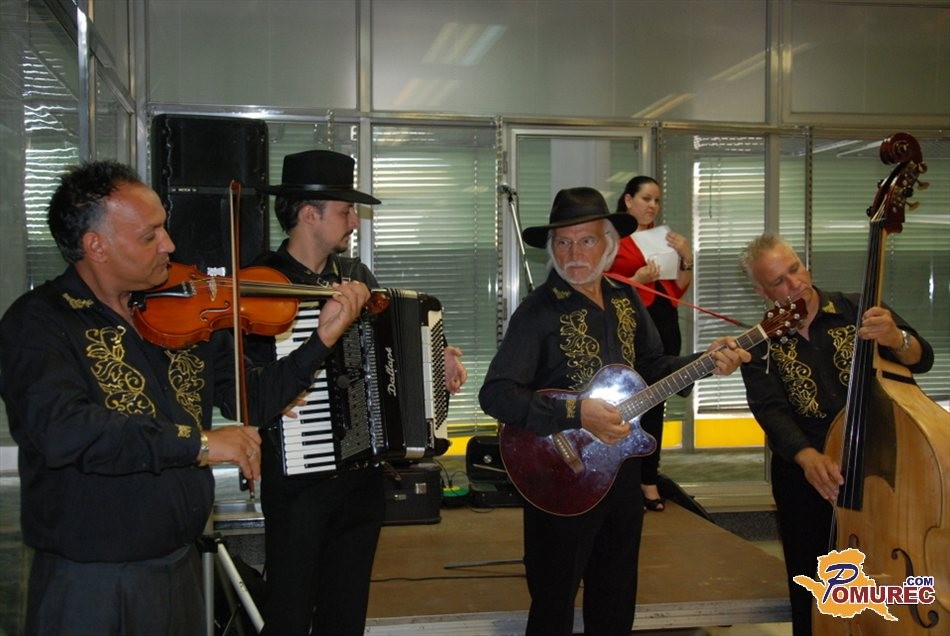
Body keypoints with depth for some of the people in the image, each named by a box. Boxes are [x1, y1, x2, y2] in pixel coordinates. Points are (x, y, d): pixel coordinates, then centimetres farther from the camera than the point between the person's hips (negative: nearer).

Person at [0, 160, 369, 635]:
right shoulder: (38, 322, -14)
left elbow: (252, 400, 9)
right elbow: (59, 430, -31)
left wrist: (323, 338, -2)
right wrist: (196, 443, -31)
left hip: (182, 567, 6)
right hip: (92, 584, -6)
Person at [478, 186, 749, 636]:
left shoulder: (625, 300, 4)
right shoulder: (539, 311, -16)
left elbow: (651, 367, 15)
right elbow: (495, 394, -23)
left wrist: (706, 362, -1)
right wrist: (575, 415, -29)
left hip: (622, 465, 6)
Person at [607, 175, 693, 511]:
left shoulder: (664, 238, 15)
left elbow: (679, 289, 15)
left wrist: (686, 258, 1)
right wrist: (637, 280, -18)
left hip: (664, 324, 6)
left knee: (655, 403, 7)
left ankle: (649, 480, 14)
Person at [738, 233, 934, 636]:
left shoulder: (856, 310, -2)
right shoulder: (762, 346, -2)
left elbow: (921, 359, -9)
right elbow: (770, 410, -14)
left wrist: (895, 339, -34)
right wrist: (807, 456, -34)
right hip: (804, 476, 0)